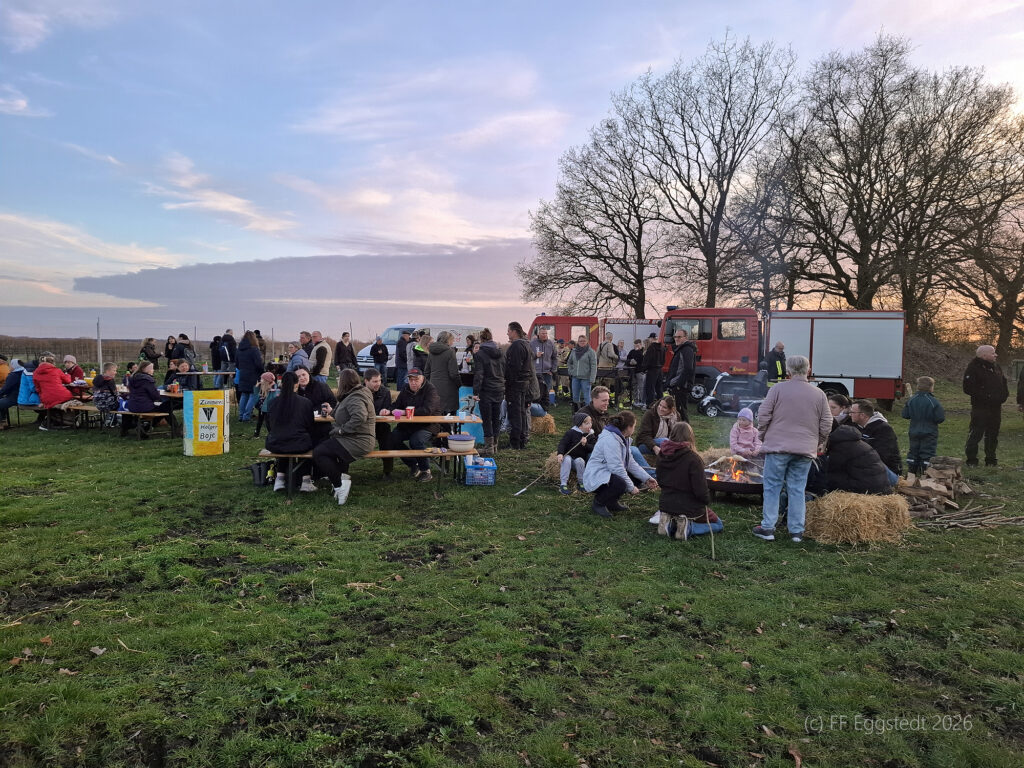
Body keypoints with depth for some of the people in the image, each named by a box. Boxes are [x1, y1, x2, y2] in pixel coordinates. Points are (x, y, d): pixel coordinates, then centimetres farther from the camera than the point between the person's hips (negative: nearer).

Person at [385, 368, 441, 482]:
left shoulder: (430, 390, -11)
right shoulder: (406, 390, 11)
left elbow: (427, 410, -25)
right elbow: (397, 406, 14)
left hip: (427, 425, -6)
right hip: (408, 425, 7)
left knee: (416, 441, -33)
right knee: (391, 439, -15)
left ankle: (425, 470, -9)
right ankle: (413, 465, 2)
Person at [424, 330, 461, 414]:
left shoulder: (431, 352, 9)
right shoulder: (450, 352, -10)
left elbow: (426, 372, 14)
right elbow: (454, 374, -13)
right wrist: (461, 385, 1)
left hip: (434, 388, 6)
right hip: (447, 390, -6)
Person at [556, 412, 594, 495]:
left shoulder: (590, 436, 2)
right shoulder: (571, 432, -9)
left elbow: (593, 449, -4)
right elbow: (562, 443, -14)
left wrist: (585, 444, -23)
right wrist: (560, 453, -31)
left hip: (580, 458, 2)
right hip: (568, 455, -2)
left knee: (580, 461, -31)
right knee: (566, 460, -33)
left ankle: (582, 483, -11)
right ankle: (563, 485, -31)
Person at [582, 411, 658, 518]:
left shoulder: (622, 438, 10)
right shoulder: (610, 439, -23)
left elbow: (630, 462, 10)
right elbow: (616, 468, -27)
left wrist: (647, 478, 2)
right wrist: (631, 487, -20)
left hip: (607, 475, 11)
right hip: (595, 478, -11)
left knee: (636, 477, 4)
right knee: (620, 484, -35)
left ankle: (611, 502, 13)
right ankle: (597, 503, -9)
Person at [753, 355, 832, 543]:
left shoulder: (778, 389, -5)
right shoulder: (819, 394, 5)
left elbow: (763, 416, -4)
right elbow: (826, 426, 8)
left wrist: (763, 437, 11)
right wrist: (815, 444, 22)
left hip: (777, 446, -3)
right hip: (805, 450, 3)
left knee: (772, 487, 6)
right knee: (798, 489, 10)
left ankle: (768, 528, 8)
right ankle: (797, 531, 13)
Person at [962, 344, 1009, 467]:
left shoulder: (996, 367, 14)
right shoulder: (973, 368, -10)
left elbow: (1003, 383, 25)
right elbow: (968, 388, -16)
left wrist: (1004, 395, 6)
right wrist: (985, 396, -20)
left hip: (996, 408, 7)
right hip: (980, 408, -7)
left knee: (993, 435, 12)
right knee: (975, 434, -6)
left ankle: (991, 460, 22)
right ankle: (971, 460, 1)